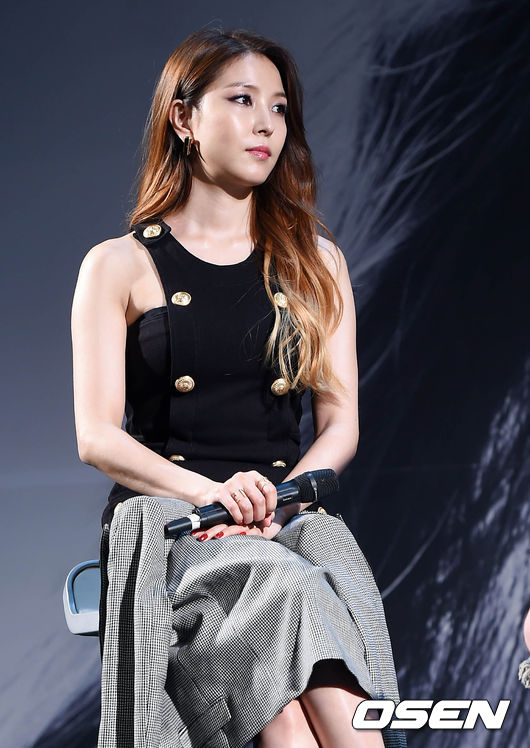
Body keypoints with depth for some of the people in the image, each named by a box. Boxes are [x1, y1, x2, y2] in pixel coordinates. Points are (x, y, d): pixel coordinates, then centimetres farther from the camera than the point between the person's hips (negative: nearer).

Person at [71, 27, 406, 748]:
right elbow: (97, 437, 0)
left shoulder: (315, 263, 17)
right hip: (160, 512, -2)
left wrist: (277, 498, -10)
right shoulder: (119, 266, 8)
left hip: (291, 513, 2)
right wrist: (214, 493, -17)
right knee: (289, 588, -37)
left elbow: (341, 423, 11)